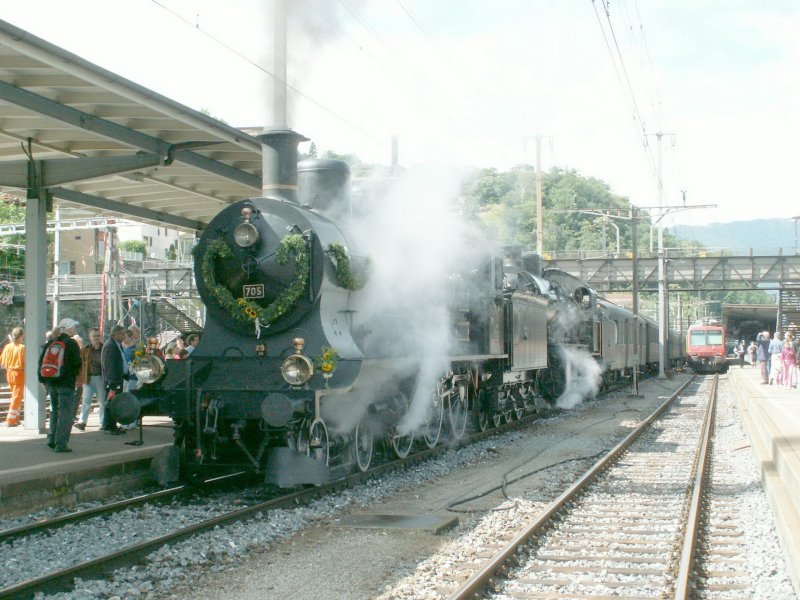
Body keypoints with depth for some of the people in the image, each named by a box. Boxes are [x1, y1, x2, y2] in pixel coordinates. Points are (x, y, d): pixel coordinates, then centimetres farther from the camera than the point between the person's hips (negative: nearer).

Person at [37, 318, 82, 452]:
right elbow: (77, 364, -11)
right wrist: (75, 375, 9)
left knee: (55, 410, 19)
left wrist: (44, 380, 15)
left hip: (51, 382, 7)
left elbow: (41, 362, 11)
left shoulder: (50, 343, 10)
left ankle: (52, 439, 20)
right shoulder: (71, 343, -9)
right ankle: (61, 444, -8)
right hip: (66, 383, -7)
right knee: (65, 412, -4)